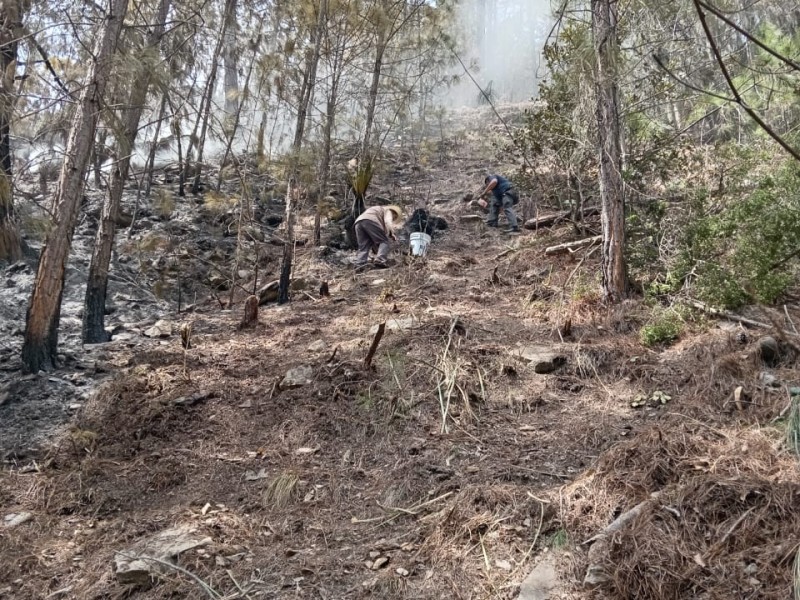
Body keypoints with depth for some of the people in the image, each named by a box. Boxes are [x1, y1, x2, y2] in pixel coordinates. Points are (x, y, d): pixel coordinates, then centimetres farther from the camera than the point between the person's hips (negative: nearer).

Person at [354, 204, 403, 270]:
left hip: (358, 221, 8)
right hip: (370, 220, -7)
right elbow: (388, 221, -5)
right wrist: (391, 234, -7)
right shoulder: (388, 211, 21)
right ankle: (380, 261, -17)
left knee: (363, 247, 7)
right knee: (383, 241, 0)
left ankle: (359, 266, -9)